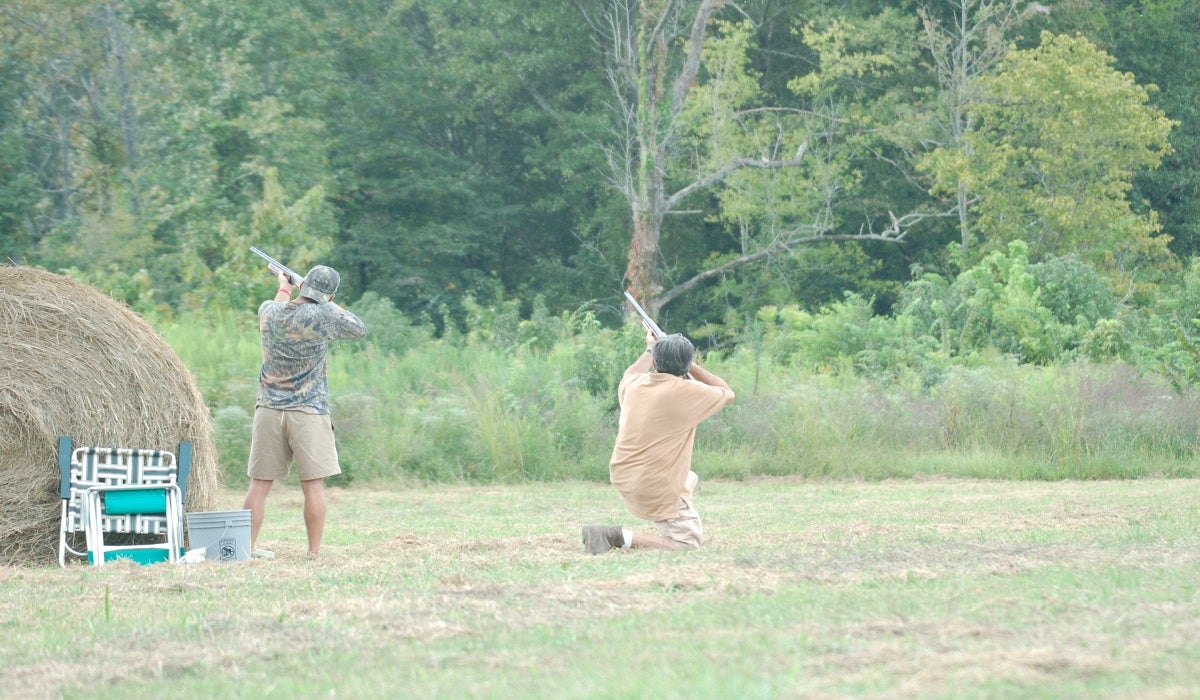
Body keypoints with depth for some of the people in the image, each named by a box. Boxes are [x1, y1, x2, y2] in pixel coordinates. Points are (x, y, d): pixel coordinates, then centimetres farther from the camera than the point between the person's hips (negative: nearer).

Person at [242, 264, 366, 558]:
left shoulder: (268, 312, 5)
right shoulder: (323, 316, -10)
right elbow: (359, 329, 4)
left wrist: (284, 287, 51)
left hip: (268, 410, 4)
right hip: (308, 413, -4)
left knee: (260, 483, 8)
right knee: (313, 484, -1)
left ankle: (248, 547, 10)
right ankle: (314, 551, -2)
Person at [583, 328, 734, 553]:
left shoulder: (634, 385, 1)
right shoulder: (687, 392, -17)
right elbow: (727, 393, 3)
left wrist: (649, 350, 44)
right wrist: (691, 367, 9)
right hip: (657, 490, -8)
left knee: (690, 479, 32)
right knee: (689, 541, -2)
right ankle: (620, 537, -15)